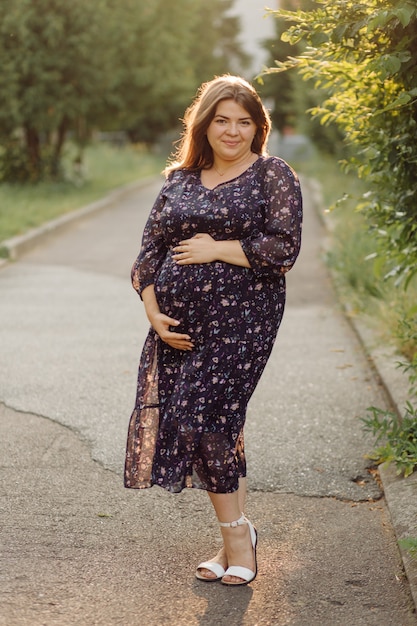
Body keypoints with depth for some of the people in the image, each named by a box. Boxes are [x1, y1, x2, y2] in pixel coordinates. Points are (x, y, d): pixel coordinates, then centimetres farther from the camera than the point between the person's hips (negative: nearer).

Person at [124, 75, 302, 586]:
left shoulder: (273, 175, 1)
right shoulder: (178, 179, 14)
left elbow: (284, 248, -10)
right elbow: (149, 251, 12)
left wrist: (216, 249, -8)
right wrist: (153, 311, 0)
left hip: (241, 319, -5)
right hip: (178, 324, 5)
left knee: (199, 418, -13)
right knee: (215, 425, 5)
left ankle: (236, 533, 4)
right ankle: (237, 537, 19)